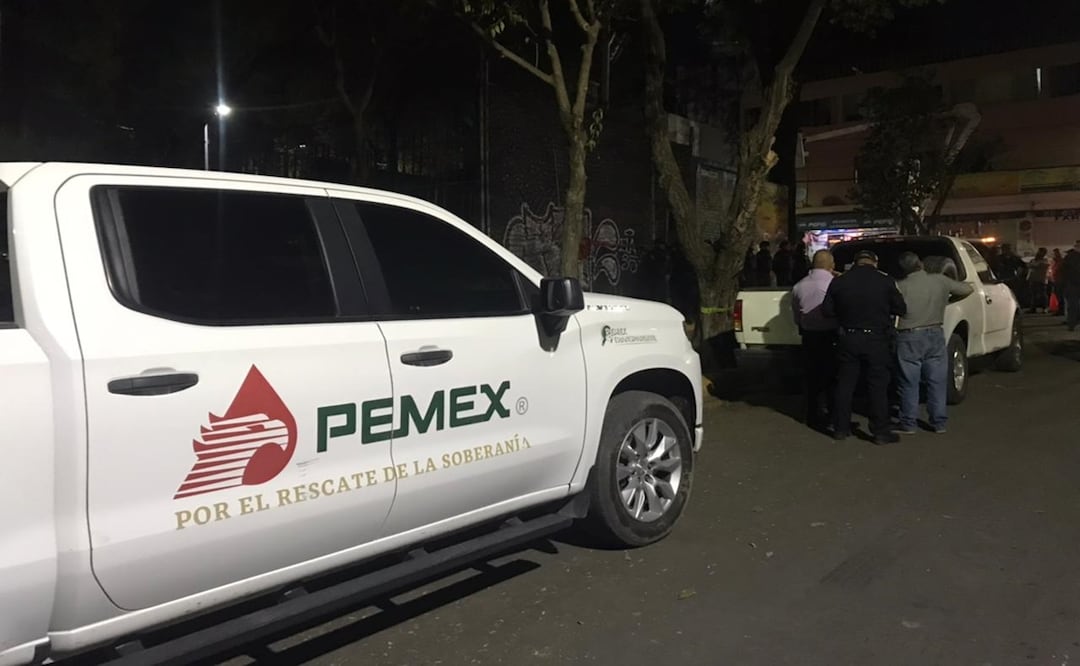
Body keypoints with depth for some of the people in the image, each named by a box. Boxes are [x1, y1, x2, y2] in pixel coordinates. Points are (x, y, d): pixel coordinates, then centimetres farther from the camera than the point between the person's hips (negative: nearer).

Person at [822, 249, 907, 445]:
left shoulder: (839, 282, -1)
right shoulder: (885, 282, -6)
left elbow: (826, 310, 2)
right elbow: (901, 309, 0)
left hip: (847, 339, 2)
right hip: (876, 339, -2)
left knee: (844, 384, 11)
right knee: (878, 386, 4)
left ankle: (840, 428, 16)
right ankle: (880, 432, 8)